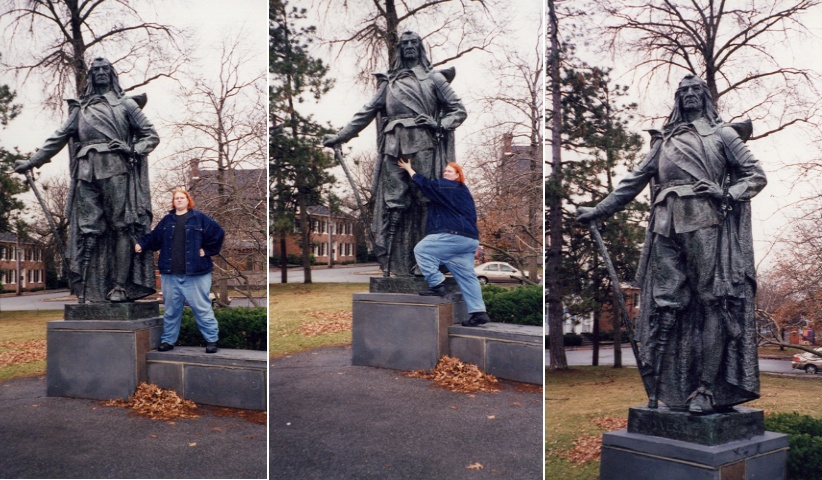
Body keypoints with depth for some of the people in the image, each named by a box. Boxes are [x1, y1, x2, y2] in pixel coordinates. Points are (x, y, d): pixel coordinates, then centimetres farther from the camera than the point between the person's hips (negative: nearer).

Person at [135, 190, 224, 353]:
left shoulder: (199, 218, 0)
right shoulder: (167, 220, 12)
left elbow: (218, 233, -3)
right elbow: (153, 237, 14)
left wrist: (207, 251, -5)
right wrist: (141, 244, -3)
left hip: (195, 272, -4)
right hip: (170, 274, 4)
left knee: (202, 307, -1)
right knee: (171, 308, 12)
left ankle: (211, 339, 6)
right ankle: (168, 339, 22)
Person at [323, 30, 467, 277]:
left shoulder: (434, 78, 16)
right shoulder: (389, 82, 23)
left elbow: (458, 110, 11)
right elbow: (366, 113, 22)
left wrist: (441, 127, -7)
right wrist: (340, 136, 18)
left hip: (423, 145, -2)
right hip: (394, 146, 2)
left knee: (425, 201, -8)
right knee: (393, 203, -6)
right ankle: (389, 263, -8)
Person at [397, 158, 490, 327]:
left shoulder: (447, 187, -2)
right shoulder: (463, 192, 26)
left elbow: (425, 184, 2)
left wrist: (409, 169, 15)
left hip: (454, 235, -10)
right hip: (469, 239, 10)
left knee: (422, 250, -5)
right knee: (466, 276, 6)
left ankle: (437, 285, -9)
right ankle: (478, 312, 1)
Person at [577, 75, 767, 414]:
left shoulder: (722, 134, 16)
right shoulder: (663, 141, 24)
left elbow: (756, 174, 10)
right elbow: (635, 181, 25)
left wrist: (728, 194, -8)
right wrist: (599, 210, 22)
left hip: (706, 223, -3)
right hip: (667, 225, 3)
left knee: (711, 302, -7)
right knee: (664, 304, -4)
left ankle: (706, 388, -7)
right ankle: (659, 387, -3)